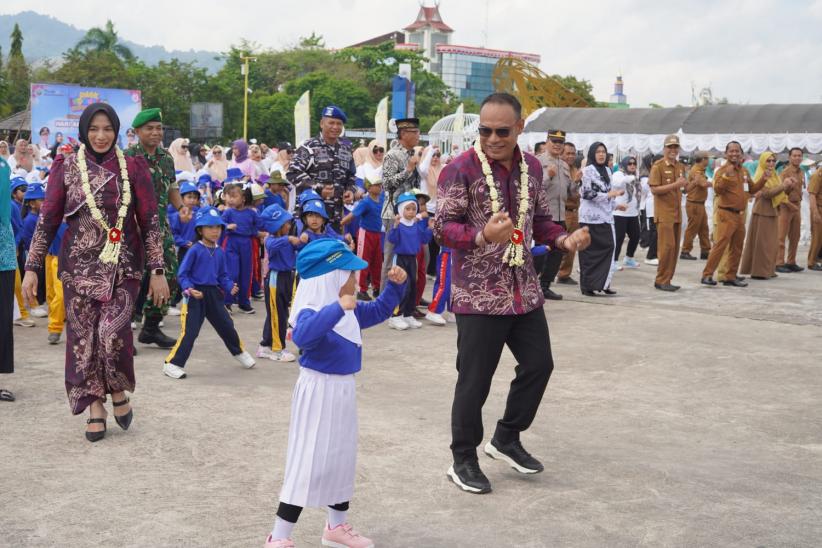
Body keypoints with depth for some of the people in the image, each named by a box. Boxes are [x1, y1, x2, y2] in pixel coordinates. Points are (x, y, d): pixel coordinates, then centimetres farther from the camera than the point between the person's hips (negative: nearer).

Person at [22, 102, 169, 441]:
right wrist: (32, 268, -1)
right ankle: (95, 408, 17)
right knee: (82, 336, 2)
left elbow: (150, 221, 0)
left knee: (111, 332, -16)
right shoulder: (65, 169, 2)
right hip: (79, 265, 2)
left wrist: (157, 271, -3)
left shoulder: (133, 168, 0)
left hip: (122, 266, -2)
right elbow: (47, 221, 4)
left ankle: (119, 391, 12)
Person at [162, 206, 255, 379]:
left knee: (227, 326, 16)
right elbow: (182, 273, -9)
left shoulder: (219, 252, 6)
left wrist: (230, 286, -4)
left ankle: (239, 352, 39)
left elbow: (222, 275, 14)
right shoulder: (195, 250, -10)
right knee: (189, 331, -10)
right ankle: (173, 364, -3)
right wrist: (189, 288, -24)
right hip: (195, 295, -5)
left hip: (213, 294, 6)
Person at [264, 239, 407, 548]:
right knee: (308, 465, -5)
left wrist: (396, 285, 8)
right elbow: (303, 335, -46)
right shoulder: (312, 313, -23)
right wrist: (337, 308, -53)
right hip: (319, 392, -9)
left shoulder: (350, 312, 5)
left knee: (343, 459, 19)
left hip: (344, 391, 9)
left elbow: (379, 310, 23)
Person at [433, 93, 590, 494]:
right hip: (478, 294, -6)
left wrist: (564, 239, -3)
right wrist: (483, 235, -33)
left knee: (538, 364, 12)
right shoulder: (460, 169, -13)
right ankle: (463, 459, 18)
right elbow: (443, 227, -15)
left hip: (524, 291, 7)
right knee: (475, 379, 0)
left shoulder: (532, 167, 7)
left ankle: (507, 438, 32)